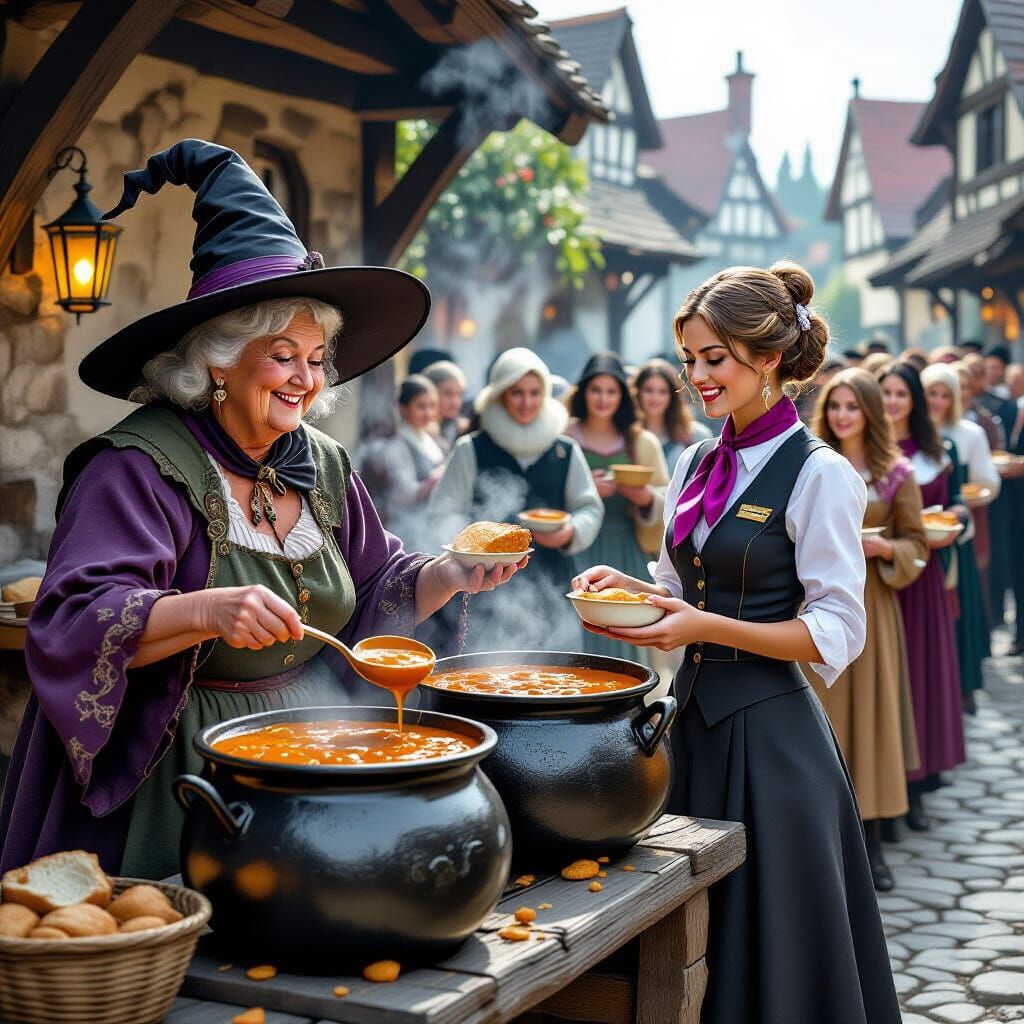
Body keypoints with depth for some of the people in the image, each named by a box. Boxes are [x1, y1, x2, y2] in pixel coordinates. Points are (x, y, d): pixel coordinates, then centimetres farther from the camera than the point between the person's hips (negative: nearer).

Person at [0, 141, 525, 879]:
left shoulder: (322, 466, 8)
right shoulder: (139, 467, -15)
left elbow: (377, 591, 16)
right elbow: (74, 624, -24)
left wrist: (448, 576, -3)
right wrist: (206, 611, -38)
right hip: (191, 766, -6)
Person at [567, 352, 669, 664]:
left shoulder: (642, 442, 10)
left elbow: (667, 499, 10)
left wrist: (646, 497, -11)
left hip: (626, 553, 2)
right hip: (578, 552, -2)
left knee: (624, 636, 1)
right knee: (582, 635, -6)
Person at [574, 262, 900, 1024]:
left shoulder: (819, 474, -13)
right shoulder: (697, 464, 9)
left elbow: (837, 633, -15)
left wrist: (707, 627, -23)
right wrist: (628, 586, -3)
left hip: (769, 732, -7)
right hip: (696, 713, 7)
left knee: (768, 946, 5)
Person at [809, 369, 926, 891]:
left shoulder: (895, 473, 1)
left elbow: (916, 544, 3)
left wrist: (882, 547, -15)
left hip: (870, 604, -1)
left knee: (869, 712, 1)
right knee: (821, 714, 3)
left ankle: (871, 842, 9)